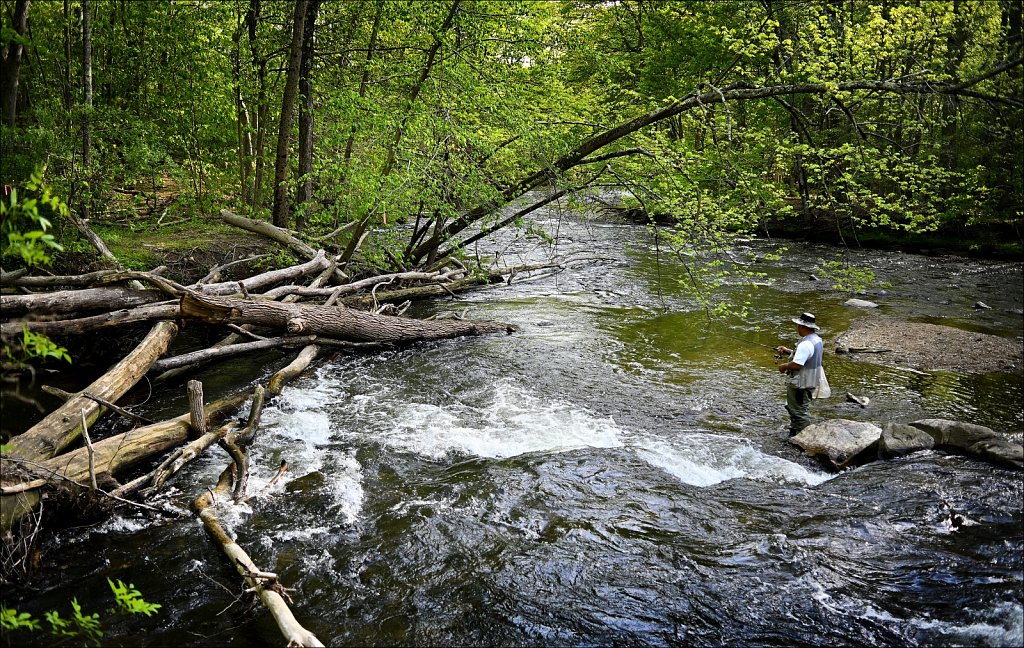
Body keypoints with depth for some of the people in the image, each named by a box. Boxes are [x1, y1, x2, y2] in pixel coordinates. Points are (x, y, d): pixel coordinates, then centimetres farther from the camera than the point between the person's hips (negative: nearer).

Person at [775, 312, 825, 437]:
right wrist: (788, 351, 11)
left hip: (801, 384, -10)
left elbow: (796, 365, -30)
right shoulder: (817, 340, 6)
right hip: (811, 382, 10)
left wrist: (783, 367, -12)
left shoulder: (806, 344, -27)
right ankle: (793, 435, 33)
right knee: (793, 408, 23)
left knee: (800, 412, 2)